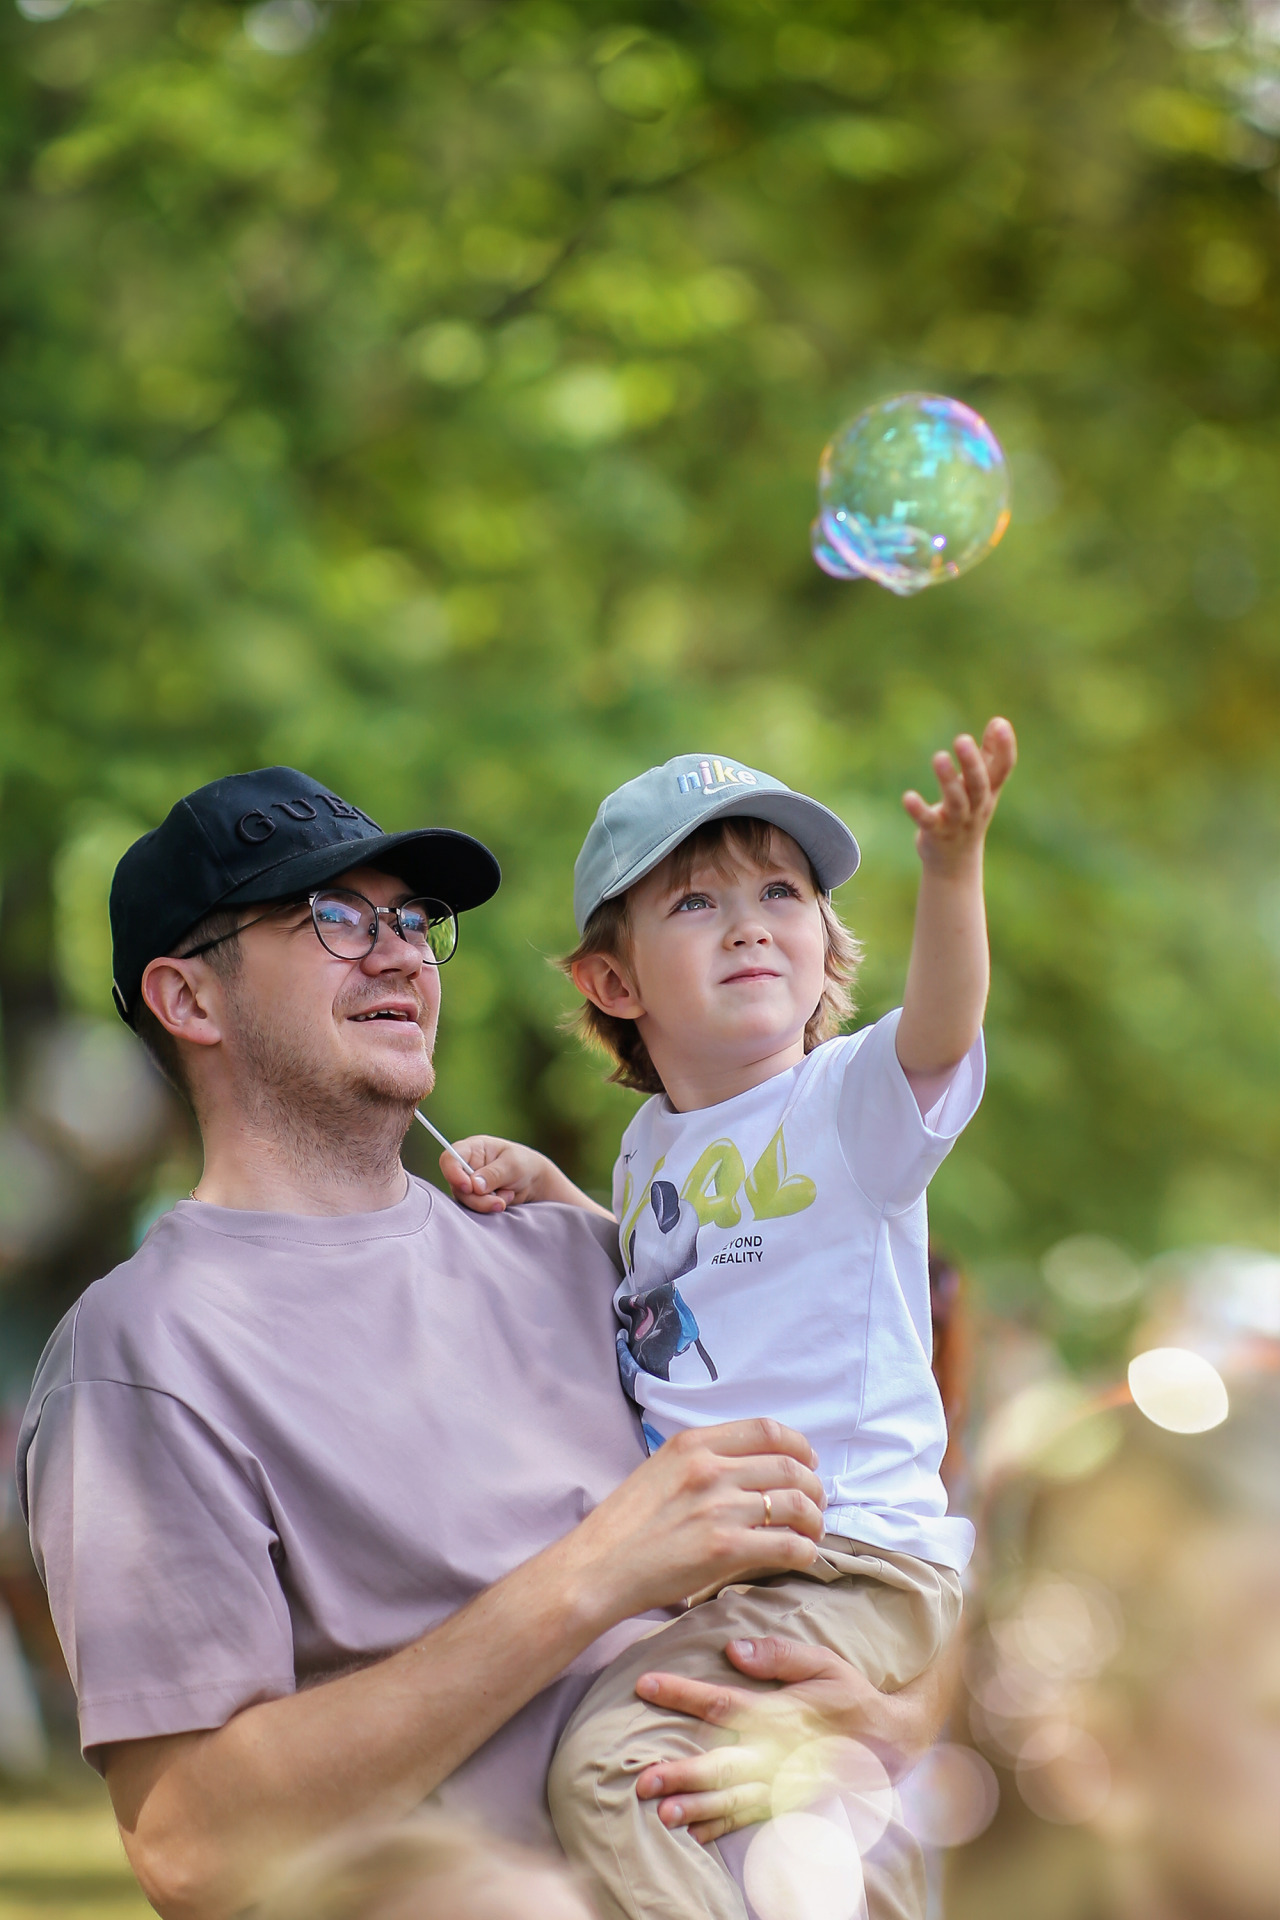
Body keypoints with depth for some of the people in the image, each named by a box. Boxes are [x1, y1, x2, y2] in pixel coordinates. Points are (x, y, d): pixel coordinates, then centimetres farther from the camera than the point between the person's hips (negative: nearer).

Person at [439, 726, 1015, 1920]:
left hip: (855, 1560, -9)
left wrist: (952, 868, -52)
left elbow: (937, 1031, -34)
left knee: (608, 1766, -23)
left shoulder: (845, 1102, -12)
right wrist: (544, 1190, 14)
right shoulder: (653, 1144, 11)